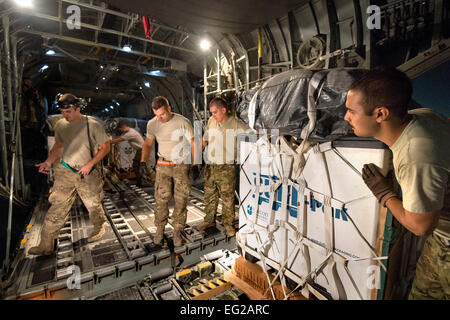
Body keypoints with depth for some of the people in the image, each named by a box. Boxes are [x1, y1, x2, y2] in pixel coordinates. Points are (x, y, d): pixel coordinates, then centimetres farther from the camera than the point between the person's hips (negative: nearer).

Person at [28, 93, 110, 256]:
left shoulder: (92, 125, -13)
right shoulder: (60, 125, 2)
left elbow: (105, 147, -8)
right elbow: (58, 145, 17)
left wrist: (89, 164, -16)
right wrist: (48, 162, 2)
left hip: (87, 174, -3)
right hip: (65, 171, 3)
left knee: (93, 205, 12)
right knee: (57, 207, 3)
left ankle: (99, 228, 39)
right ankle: (46, 245, 16)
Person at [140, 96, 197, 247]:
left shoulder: (183, 122, -14)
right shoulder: (152, 124, -3)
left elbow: (193, 143, -8)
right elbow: (148, 144, 10)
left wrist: (196, 164, -14)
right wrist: (143, 161, -2)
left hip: (182, 165, -2)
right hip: (163, 165, 2)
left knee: (181, 199, 2)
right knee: (161, 198, 0)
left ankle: (177, 231, 20)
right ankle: (160, 229, 22)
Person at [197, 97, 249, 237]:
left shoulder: (236, 124, -9)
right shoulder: (211, 121, 7)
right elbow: (205, 140, 17)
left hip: (227, 168, -5)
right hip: (210, 166, 5)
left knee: (228, 197, 5)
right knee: (209, 195, 16)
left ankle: (228, 223, 26)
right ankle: (209, 220, 35)